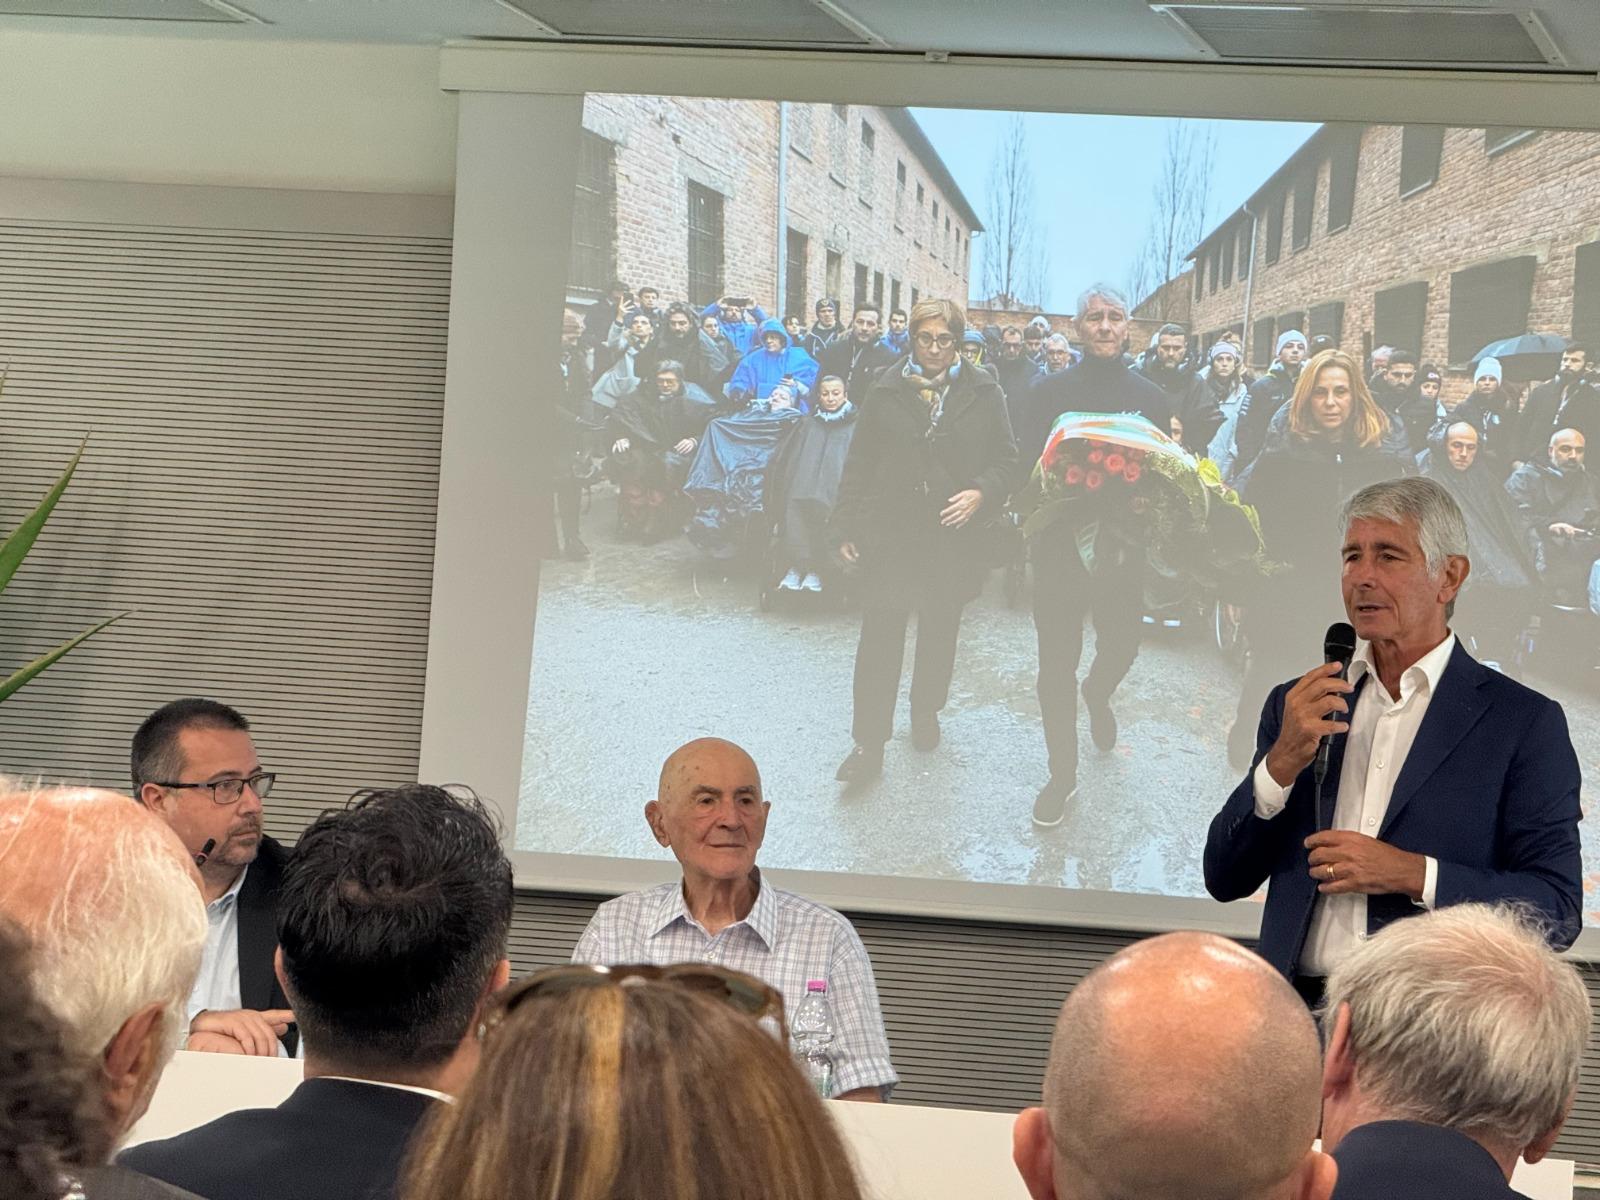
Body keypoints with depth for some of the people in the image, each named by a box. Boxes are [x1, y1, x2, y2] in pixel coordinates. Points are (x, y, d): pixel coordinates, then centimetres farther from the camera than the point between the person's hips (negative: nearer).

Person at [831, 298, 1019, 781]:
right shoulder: (886, 392, 1)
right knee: (880, 634, -5)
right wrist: (846, 528, 1)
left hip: (954, 536, 1)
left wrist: (982, 493, -15)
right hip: (890, 531, -1)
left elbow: (1006, 458, 4)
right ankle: (869, 742, -1)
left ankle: (926, 712, 37)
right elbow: (859, 464, 4)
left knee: (940, 631, 15)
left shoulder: (982, 393, 0)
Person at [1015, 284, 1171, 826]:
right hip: (1059, 542, -1)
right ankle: (1062, 774, 15)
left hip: (1121, 546, 1)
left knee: (1120, 647, 11)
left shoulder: (1150, 399, 3)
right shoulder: (1049, 392, -1)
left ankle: (1098, 694, 49)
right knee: (1057, 663, 3)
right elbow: (1025, 466, -4)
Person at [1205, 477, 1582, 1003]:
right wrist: (1281, 765, -3)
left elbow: (1557, 910, -1)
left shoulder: (1524, 722, 3)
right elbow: (1225, 880, 12)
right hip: (1299, 1011, 3)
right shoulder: (1296, 706, 16)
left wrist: (1413, 875, -11)